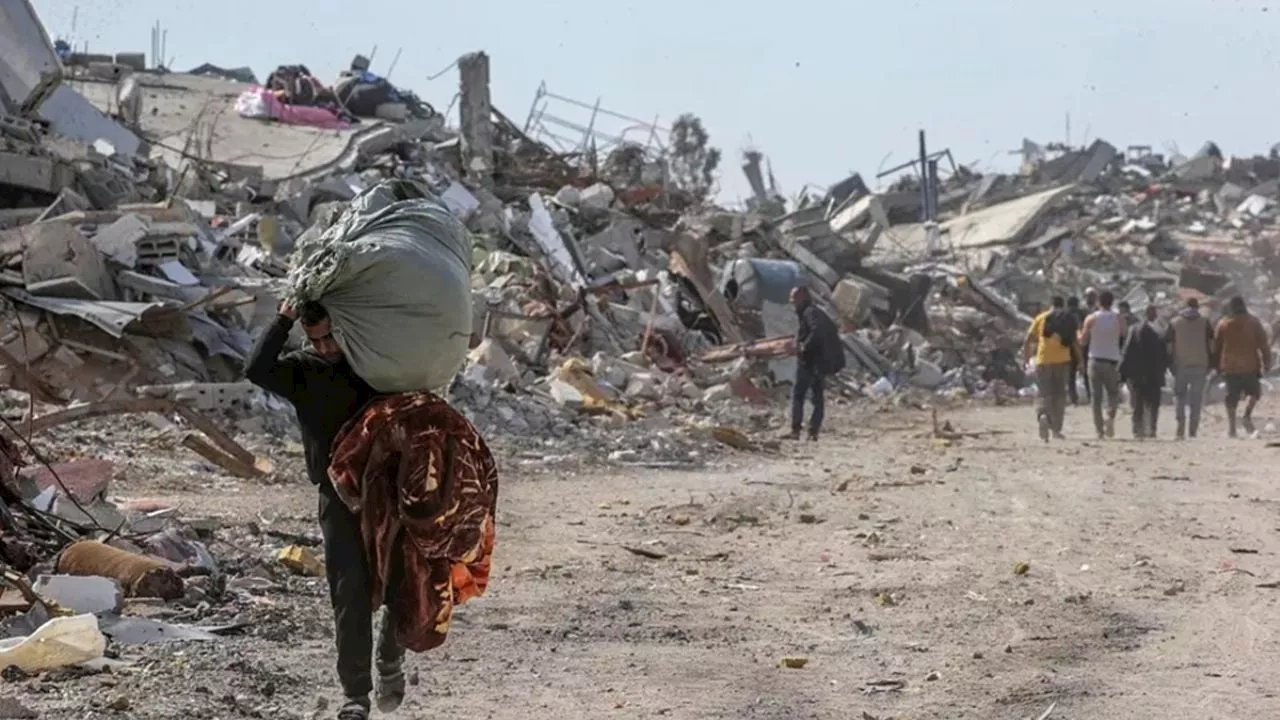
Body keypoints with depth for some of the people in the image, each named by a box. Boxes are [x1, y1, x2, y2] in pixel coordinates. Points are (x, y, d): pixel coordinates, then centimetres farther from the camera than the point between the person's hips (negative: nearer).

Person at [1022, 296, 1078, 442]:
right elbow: (1075, 342, -1)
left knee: (1043, 393, 3)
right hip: (1062, 361, 0)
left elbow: (1028, 340, 3)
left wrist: (1025, 357, 13)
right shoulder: (1069, 320, 6)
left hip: (1043, 360, 0)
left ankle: (1042, 415, -28)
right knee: (1059, 394, 12)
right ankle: (1056, 429, 12)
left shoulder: (1041, 318, 7)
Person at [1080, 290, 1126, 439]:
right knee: (1113, 393, 12)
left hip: (1095, 361, 0)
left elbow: (1083, 341, 1)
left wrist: (1080, 332, 19)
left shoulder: (1091, 319, -2)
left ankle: (1099, 429, -2)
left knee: (1096, 397, 4)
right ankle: (1110, 417, -15)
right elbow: (1124, 338, 3)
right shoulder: (1118, 318, 0)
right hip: (1112, 361, 0)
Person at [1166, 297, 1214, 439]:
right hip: (1200, 366, 0)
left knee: (1181, 398, 8)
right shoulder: (1205, 322, 4)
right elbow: (1211, 345, 1)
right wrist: (1210, 364, 7)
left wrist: (1171, 366, 10)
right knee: (1196, 399, 4)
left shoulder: (1174, 323, 5)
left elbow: (1169, 347, 4)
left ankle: (1180, 430, -7)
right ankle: (1193, 431, -3)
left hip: (1180, 366, 0)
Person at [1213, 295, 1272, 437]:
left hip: (1229, 367, 2)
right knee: (1254, 392, 16)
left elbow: (1216, 346, 9)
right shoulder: (1254, 322, -1)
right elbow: (1263, 344, -3)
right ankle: (1247, 416, -6)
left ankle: (1231, 426, 0)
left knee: (1232, 397, 7)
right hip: (1250, 366, -2)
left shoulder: (1223, 324, 4)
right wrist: (1266, 362, 3)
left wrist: (1218, 366, 16)